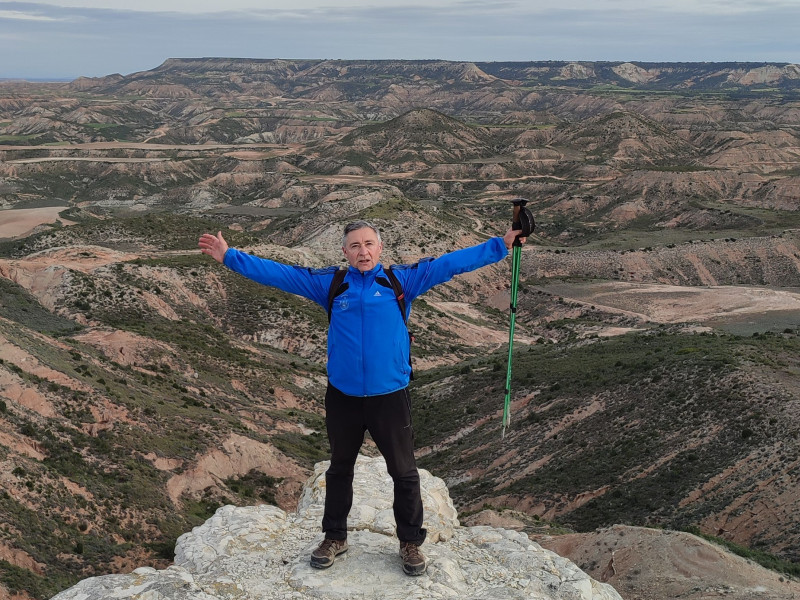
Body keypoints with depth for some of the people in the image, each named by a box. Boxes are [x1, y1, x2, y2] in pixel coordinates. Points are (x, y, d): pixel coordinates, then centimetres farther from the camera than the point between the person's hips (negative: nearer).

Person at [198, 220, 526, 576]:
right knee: (339, 469, 19)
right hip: (343, 397, 2)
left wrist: (500, 246, -8)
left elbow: (450, 263, -4)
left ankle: (410, 542, 30)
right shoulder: (330, 283, 0)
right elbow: (279, 274, 2)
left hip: (390, 396, -1)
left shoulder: (401, 280, -3)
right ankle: (335, 537, 38)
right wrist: (229, 257, -1)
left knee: (404, 472, 10)